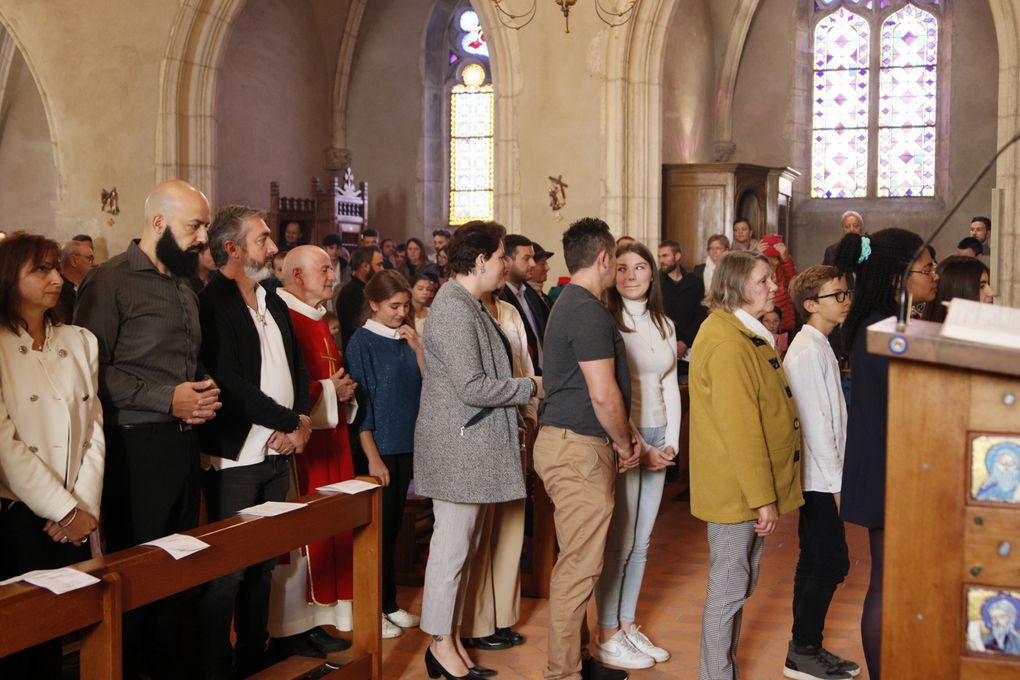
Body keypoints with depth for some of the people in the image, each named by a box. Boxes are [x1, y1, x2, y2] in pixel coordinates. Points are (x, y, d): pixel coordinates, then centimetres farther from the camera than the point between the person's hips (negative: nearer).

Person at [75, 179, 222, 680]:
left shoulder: (185, 289, 16)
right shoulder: (110, 282, -10)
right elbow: (92, 370, -16)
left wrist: (204, 389, 3)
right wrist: (166, 399, -19)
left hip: (184, 443, 7)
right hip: (136, 446, -7)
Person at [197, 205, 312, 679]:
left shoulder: (273, 303, 15)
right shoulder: (211, 303, -12)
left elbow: (297, 368, 17)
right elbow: (228, 382, -20)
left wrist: (300, 421, -2)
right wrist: (290, 422, -13)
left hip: (278, 453, 8)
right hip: (234, 457, -8)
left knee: (263, 564, 15)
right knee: (228, 568, -2)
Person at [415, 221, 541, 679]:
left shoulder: (469, 305, 15)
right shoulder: (454, 310, -17)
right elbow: (471, 387, -21)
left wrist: (525, 388, 6)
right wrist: (532, 387, -11)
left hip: (475, 446, 10)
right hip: (458, 447, -10)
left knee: (461, 545, 14)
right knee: (452, 546, -1)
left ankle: (451, 638, 23)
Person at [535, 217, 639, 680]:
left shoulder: (572, 304, 16)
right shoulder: (589, 312, -17)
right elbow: (604, 395, -21)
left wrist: (623, 437, 14)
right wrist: (624, 444, -5)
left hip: (572, 445, 11)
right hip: (578, 448, -11)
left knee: (578, 560, 17)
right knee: (580, 565, -4)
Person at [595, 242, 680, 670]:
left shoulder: (664, 325, 11)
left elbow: (670, 388, 14)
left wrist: (672, 443, 4)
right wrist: (637, 447, -13)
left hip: (657, 441, 6)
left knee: (641, 542, 11)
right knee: (620, 541, -2)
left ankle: (627, 625, 23)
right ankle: (607, 638, 9)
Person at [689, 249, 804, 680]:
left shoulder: (748, 334, 13)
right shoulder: (728, 343, -20)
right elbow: (739, 428, -23)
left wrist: (765, 492, 19)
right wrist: (762, 498, -22)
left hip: (752, 487, 10)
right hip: (737, 491, -10)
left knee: (740, 585, 18)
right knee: (729, 588, 0)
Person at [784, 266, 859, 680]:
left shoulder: (818, 347, 15)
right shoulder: (809, 351, -15)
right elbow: (814, 422, -19)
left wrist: (835, 476, 14)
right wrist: (835, 481, -16)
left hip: (818, 478, 10)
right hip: (819, 479, -10)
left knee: (815, 564, 13)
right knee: (831, 565, -5)